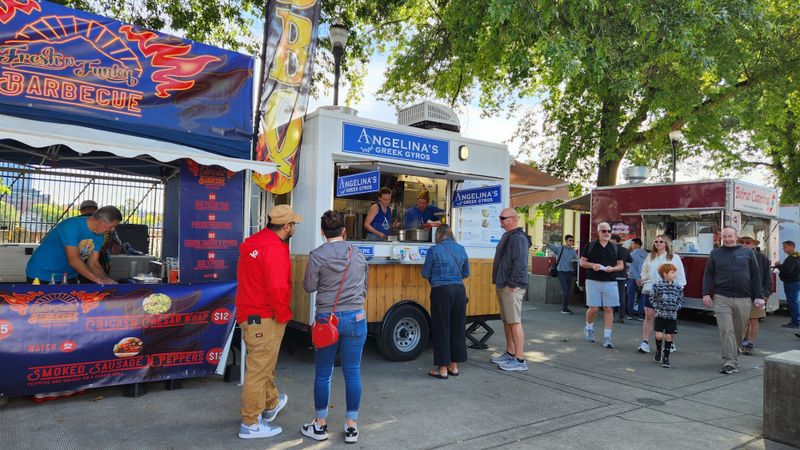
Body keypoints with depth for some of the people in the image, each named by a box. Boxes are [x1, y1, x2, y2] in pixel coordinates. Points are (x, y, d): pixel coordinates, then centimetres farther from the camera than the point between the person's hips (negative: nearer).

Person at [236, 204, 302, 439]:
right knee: (259, 370, 1)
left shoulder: (253, 243, 9)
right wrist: (284, 315, -14)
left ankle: (271, 404, 42)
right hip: (265, 319, -10)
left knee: (264, 365, 24)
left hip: (249, 313, 10)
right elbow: (277, 289, -29)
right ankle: (251, 423, 12)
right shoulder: (275, 249, -22)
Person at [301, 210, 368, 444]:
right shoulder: (359, 255, 4)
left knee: (323, 374, 10)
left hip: (326, 318, -2)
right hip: (355, 317, 2)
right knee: (353, 373, 8)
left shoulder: (317, 255, -7)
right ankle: (351, 427, 17)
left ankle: (320, 426, 21)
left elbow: (309, 287, -2)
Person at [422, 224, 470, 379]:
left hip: (441, 291, -5)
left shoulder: (434, 250, -7)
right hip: (459, 291, 5)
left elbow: (425, 274, -2)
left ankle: (443, 369, 9)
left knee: (442, 330, 3)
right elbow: (466, 273, 14)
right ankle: (454, 366, 22)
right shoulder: (461, 249, 7)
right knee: (457, 328, 13)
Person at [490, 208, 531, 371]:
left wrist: (512, 284, -21)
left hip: (512, 287, -10)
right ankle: (510, 353, 26)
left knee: (514, 322, -8)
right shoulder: (507, 236, 18)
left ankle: (520, 360, -4)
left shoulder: (518, 238, -15)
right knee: (506, 321, 16)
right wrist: (498, 281, 19)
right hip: (502, 286, 10)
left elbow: (520, 264, -23)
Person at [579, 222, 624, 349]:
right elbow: (582, 262, 6)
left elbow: (621, 265, 11)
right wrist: (592, 265, -13)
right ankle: (589, 328, 27)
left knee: (608, 309, -2)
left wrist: (612, 268, -10)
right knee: (594, 308, -1)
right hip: (593, 281, -2)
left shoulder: (615, 247, 10)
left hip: (610, 282, 2)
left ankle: (607, 337, 4)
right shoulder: (590, 246, 5)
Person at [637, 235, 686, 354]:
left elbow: (680, 276, 1)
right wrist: (645, 281, 6)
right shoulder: (650, 257, 13)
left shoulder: (674, 258, 2)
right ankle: (645, 343, -1)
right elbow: (644, 271, 22)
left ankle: (671, 344, 20)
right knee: (649, 316, -2)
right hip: (650, 291, 3)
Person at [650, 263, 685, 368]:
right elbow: (652, 298, 2)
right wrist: (657, 307, -9)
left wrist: (676, 307, -6)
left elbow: (681, 300, 9)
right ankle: (658, 350, 23)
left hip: (672, 316, 2)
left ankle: (666, 357, 16)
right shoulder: (658, 285, -6)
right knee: (659, 335, -7)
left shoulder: (678, 287, 2)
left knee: (669, 337, 4)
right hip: (660, 315, -2)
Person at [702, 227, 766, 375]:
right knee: (726, 330, -7)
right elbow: (708, 274, 8)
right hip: (722, 299, -1)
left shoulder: (747, 253, 9)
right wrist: (706, 293, -3)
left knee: (739, 331, 11)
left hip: (743, 299, 1)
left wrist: (758, 296, 4)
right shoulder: (715, 254, 8)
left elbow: (755, 275, 9)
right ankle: (729, 363, -6)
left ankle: (733, 356, 31)